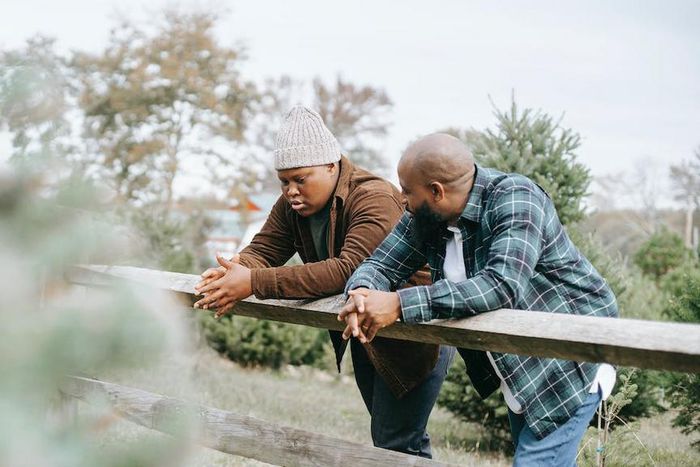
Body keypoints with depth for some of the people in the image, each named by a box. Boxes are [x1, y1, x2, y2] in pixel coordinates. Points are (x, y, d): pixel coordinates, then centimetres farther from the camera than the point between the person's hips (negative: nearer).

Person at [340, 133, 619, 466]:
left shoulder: (515, 199, -26)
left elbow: (502, 286, -38)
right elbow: (381, 264, -1)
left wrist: (400, 304, -41)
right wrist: (361, 293, -27)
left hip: (570, 360, -8)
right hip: (518, 367, 8)